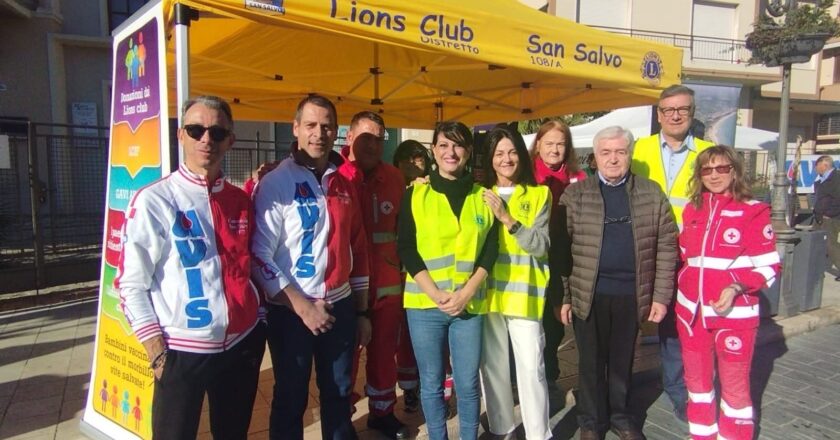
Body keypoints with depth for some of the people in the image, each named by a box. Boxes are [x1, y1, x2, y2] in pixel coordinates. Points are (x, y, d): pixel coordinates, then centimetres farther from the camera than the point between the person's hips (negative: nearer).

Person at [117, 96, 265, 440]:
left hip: (243, 344, 5)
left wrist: (258, 324, 10)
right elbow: (131, 285, -8)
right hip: (183, 352, -4)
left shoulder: (240, 201, 6)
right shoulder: (153, 200, -9)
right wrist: (159, 354, -11)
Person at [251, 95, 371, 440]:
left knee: (339, 395, 18)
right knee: (291, 399, 12)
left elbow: (358, 249, 11)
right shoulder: (275, 184, -10)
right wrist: (301, 306, -16)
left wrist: (362, 311, 11)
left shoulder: (344, 185, 7)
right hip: (291, 312, -5)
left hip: (341, 306, 5)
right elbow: (259, 255, -13)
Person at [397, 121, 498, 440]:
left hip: (469, 303, 1)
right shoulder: (415, 195, 2)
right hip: (425, 303, -1)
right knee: (431, 383, 10)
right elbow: (406, 249, -3)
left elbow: (490, 250, 3)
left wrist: (466, 293, -10)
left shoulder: (482, 196, 7)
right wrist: (436, 294, -13)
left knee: (467, 383, 8)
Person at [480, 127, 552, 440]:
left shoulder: (539, 194, 2)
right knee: (492, 363, 10)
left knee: (531, 366, -3)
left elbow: (541, 245, -9)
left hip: (524, 293, -2)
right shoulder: (481, 195, 7)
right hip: (488, 292, 2)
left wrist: (508, 219, -17)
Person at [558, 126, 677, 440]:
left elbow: (666, 247, 3)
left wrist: (661, 296, -1)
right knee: (591, 361, 12)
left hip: (632, 294, 1)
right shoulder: (575, 195, -2)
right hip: (588, 294, -1)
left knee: (623, 360, 16)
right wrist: (563, 297, -7)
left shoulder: (652, 194, 3)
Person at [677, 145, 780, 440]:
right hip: (691, 311, 5)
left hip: (735, 313, -5)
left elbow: (768, 266, -8)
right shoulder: (692, 211, 7)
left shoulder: (753, 211, -7)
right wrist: (682, 288, 4)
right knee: (697, 380, 16)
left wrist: (736, 288, -22)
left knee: (735, 385, 6)